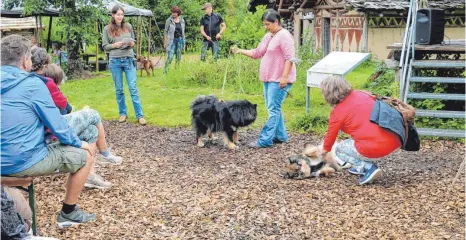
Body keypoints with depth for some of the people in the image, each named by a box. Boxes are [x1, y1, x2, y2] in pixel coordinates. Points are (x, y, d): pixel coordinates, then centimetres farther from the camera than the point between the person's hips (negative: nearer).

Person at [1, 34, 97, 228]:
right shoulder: (32, 84, -14)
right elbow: (55, 123, -10)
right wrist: (78, 143, 7)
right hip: (24, 162, -8)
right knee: (85, 155, 9)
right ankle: (68, 213, 18)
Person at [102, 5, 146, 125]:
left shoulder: (128, 26, 6)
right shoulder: (107, 29, 1)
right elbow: (105, 46, 3)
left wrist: (132, 43, -6)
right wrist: (115, 45, -14)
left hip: (129, 60, 1)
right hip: (115, 61, 0)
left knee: (133, 88, -3)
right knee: (119, 89, 7)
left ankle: (140, 115, -1)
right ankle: (123, 113, 19)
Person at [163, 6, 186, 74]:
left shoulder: (182, 21, 6)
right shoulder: (169, 20, -4)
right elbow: (166, 32, -1)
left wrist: (183, 42, 11)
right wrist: (165, 42, -5)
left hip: (180, 40, 4)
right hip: (172, 40, -4)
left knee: (178, 57, 8)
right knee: (170, 57, -13)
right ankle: (165, 71, -8)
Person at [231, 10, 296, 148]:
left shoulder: (284, 36, -12)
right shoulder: (267, 37, 16)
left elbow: (290, 58, -18)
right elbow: (257, 53, 22)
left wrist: (284, 77, -23)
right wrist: (240, 51, 11)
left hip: (280, 80, -9)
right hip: (268, 79, 9)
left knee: (273, 109, -9)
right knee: (274, 108, 13)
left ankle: (265, 140, -11)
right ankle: (280, 136, 22)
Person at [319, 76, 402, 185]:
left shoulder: (337, 112, -1)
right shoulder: (361, 94, 13)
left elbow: (331, 135, 12)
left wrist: (326, 150, 33)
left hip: (373, 149, -7)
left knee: (339, 149, 17)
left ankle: (368, 166, -3)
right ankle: (361, 167, 26)